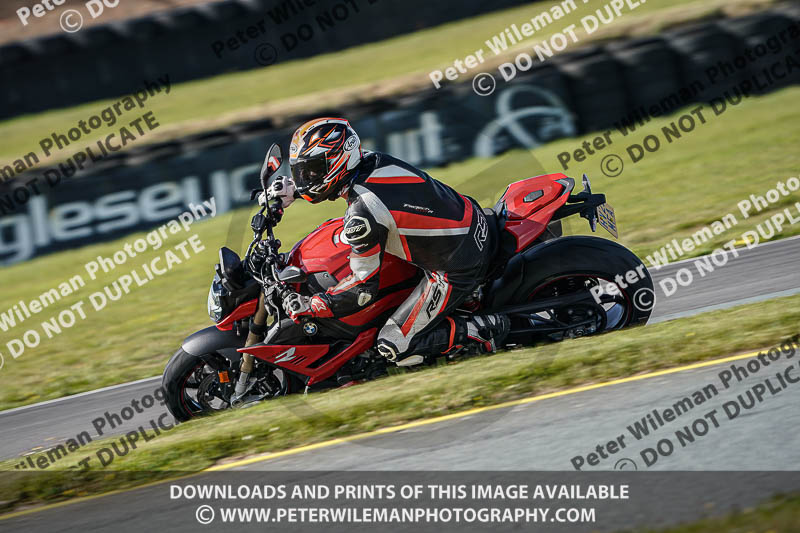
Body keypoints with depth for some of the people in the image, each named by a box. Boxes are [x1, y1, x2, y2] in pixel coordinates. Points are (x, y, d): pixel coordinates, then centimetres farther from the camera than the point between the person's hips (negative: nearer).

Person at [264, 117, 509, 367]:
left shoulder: (362, 214, -26)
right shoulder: (372, 160, -3)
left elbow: (365, 288, -18)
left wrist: (310, 306, -12)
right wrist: (291, 188, 15)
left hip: (456, 271, -9)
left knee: (395, 348, -4)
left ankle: (483, 333, 0)